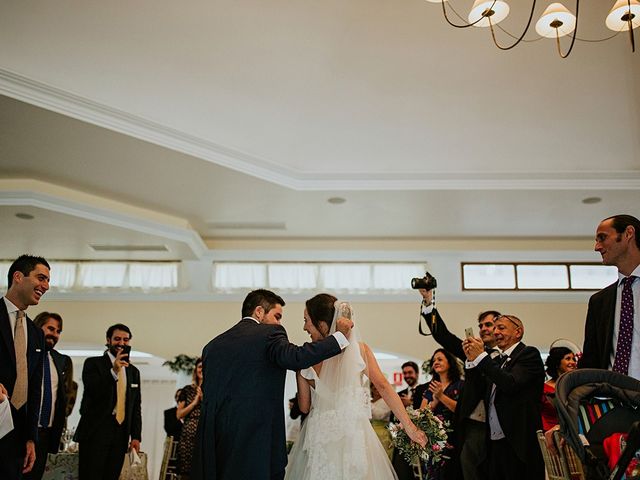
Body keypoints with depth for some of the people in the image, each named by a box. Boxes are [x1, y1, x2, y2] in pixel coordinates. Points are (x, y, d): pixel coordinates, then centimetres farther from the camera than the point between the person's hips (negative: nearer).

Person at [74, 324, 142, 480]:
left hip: (120, 435, 4)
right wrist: (113, 371, -22)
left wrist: (136, 436, 8)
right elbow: (92, 392, -12)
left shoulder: (134, 371, 15)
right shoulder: (93, 363, 2)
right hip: (95, 432, -4)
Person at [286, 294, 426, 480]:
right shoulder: (360, 349, -8)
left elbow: (305, 406, 0)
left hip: (319, 439, 0)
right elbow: (383, 386, -9)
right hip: (354, 436, 0)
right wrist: (410, 427, -5)